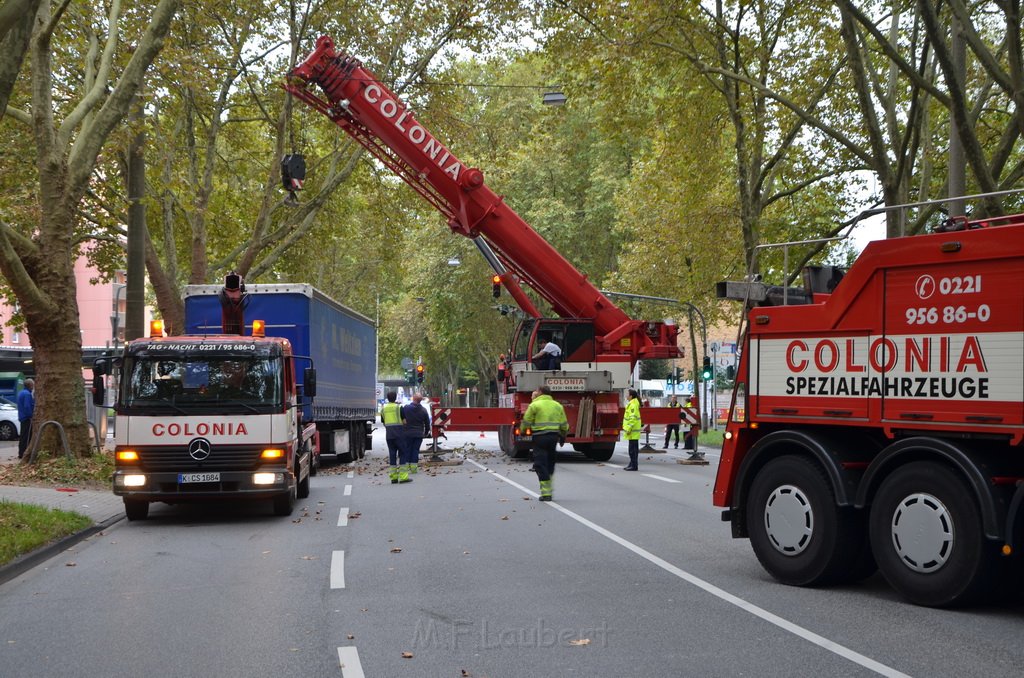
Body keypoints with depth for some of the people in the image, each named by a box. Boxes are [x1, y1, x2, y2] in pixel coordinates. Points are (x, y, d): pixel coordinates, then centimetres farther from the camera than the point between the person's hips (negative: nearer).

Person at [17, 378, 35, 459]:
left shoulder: (21, 393, 14)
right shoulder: (27, 394, -18)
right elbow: (27, 406, -24)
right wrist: (30, 415, -15)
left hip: (22, 418, 10)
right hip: (27, 418, -10)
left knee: (23, 436, 15)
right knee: (26, 436, -7)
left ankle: (21, 453, 20)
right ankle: (22, 454, -7)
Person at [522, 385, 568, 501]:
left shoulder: (534, 405, -5)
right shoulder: (557, 405, 11)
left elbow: (526, 422, -4)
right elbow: (564, 424, 13)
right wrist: (563, 436, 27)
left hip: (540, 436, -5)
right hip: (554, 437, 5)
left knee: (540, 464, -2)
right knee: (550, 464, 18)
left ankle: (546, 493, -8)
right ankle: (550, 490, 23)